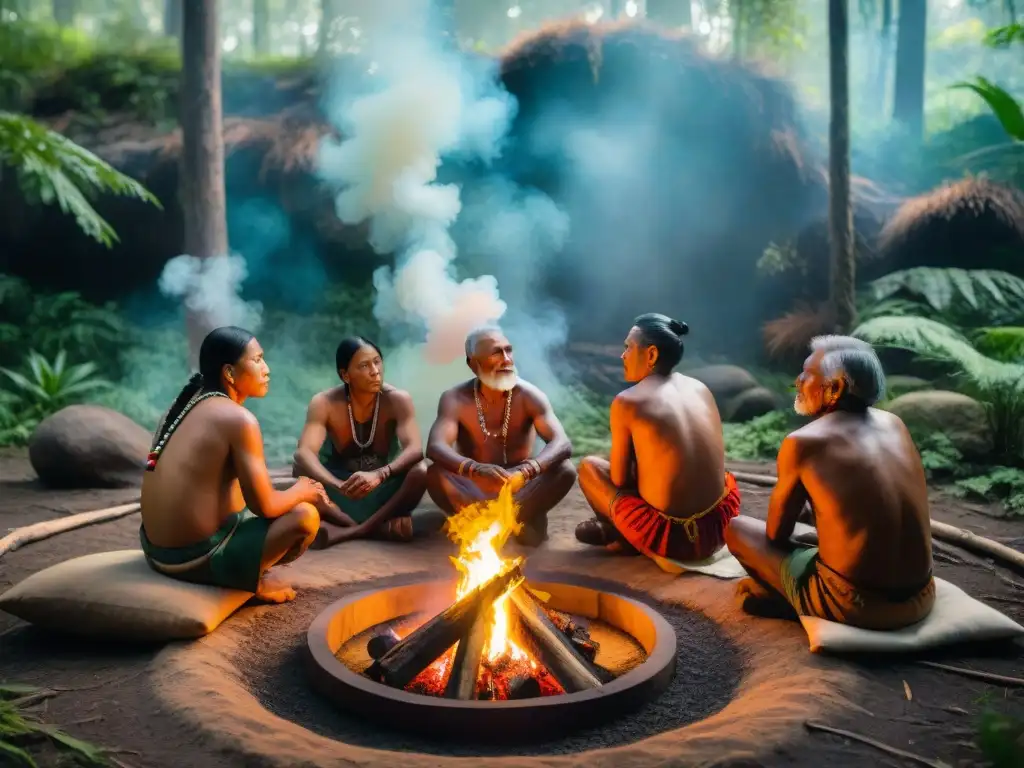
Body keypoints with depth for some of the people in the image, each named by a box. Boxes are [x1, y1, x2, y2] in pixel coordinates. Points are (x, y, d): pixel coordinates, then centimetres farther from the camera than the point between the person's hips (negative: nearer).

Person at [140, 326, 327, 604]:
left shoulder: (189, 402, 8)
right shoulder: (238, 419, -17)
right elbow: (264, 506, -17)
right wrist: (303, 491, 4)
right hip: (195, 557, -9)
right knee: (306, 515, -5)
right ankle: (253, 581, 9)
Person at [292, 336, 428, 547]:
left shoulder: (397, 400, -15)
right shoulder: (324, 403, -16)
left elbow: (415, 450, -28)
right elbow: (304, 453, -30)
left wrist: (379, 475, -48)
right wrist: (338, 486, -49)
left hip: (384, 490, 0)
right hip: (339, 497, 1)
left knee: (420, 472, -31)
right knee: (301, 470, -29)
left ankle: (347, 531, -29)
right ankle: (378, 527, -30)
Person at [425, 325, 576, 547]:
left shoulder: (529, 396, -12)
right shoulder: (455, 399, -11)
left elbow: (563, 444, -25)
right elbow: (435, 447, -28)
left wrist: (527, 470, -47)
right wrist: (475, 469, -49)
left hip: (519, 491, 0)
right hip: (474, 491, 0)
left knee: (565, 470, -26)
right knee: (435, 474, -31)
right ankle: (525, 519, -26)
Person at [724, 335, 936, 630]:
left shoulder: (802, 443, -11)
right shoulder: (894, 423, 6)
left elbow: (776, 534, 2)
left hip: (854, 605, -6)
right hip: (920, 599, 6)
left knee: (735, 529, 12)